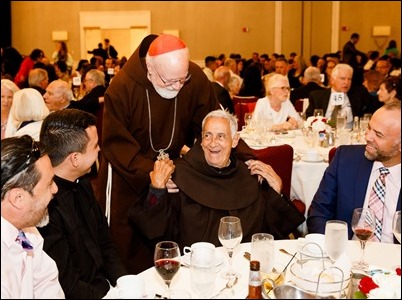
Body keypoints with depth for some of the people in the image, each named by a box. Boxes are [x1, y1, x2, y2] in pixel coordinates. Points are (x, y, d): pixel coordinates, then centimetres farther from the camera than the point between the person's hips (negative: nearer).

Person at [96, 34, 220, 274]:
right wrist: (150, 172, -33)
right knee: (127, 241, 6)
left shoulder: (196, 78, -16)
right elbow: (116, 144, -22)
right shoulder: (122, 87, -24)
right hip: (129, 175, -2)